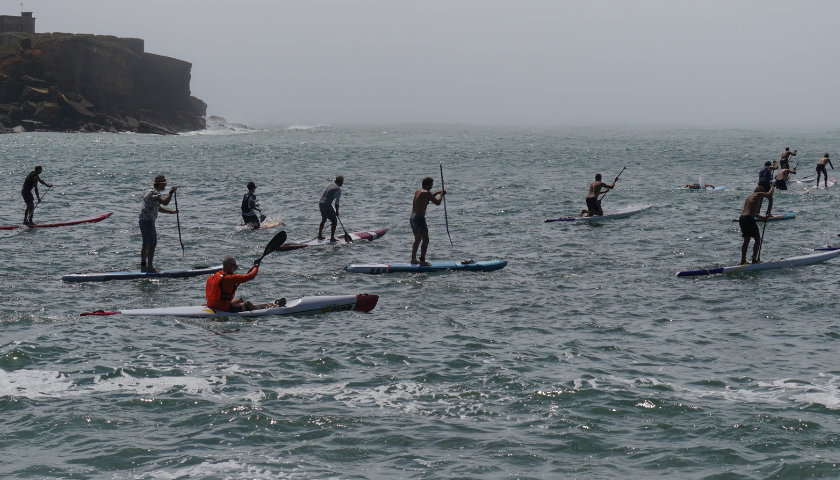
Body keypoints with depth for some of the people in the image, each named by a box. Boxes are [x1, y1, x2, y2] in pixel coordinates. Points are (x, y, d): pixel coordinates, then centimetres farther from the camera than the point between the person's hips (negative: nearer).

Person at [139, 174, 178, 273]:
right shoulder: (154, 193, -16)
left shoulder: (152, 192, 18)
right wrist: (171, 192, -21)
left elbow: (159, 208, 26)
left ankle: (143, 266, 20)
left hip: (143, 221, 11)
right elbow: (165, 202, -32)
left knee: (146, 244, 15)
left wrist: (172, 212, 20)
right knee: (152, 244, -8)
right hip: (148, 221, -11)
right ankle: (150, 267, -9)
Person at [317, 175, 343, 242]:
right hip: (327, 205, -8)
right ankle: (332, 238, -3)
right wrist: (337, 211, -2)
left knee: (324, 219, 27)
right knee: (334, 221, 1)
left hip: (320, 203, 8)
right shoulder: (338, 189, -11)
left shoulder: (330, 185, 13)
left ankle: (319, 236, 36)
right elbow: (337, 202, -12)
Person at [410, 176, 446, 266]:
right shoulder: (426, 193, -13)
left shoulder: (417, 191, 13)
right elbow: (437, 202, -12)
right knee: (425, 240, -6)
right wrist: (441, 195, 5)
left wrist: (437, 193, 32)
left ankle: (413, 259, 25)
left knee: (417, 239, 21)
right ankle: (422, 261, -10)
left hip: (412, 218, 9)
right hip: (419, 218, -9)